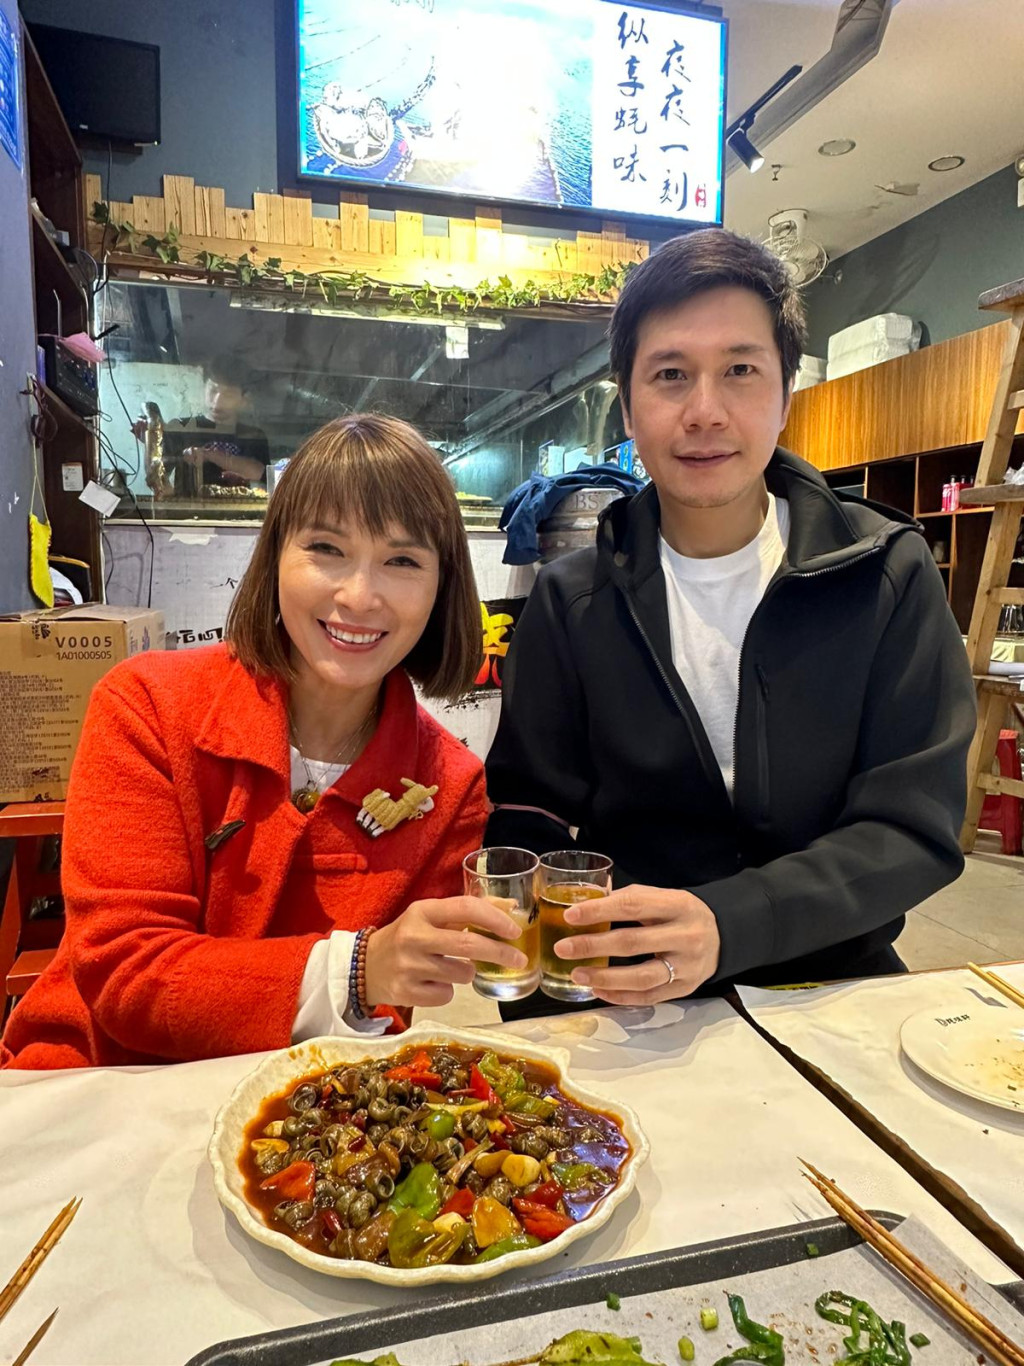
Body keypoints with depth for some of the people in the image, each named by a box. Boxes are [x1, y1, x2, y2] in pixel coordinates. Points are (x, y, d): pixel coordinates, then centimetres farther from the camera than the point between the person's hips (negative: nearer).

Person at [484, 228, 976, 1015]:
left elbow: (914, 826, -7)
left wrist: (726, 925, -24)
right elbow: (527, 823, 1)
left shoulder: (887, 574, -2)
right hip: (636, 1007, 0)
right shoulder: (572, 604, 0)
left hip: (836, 984, 2)